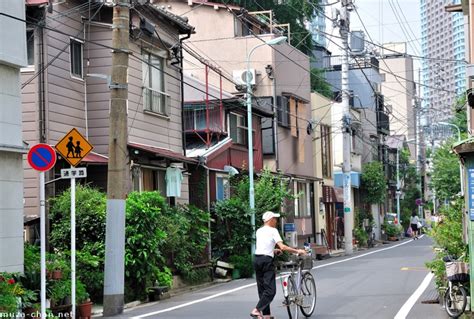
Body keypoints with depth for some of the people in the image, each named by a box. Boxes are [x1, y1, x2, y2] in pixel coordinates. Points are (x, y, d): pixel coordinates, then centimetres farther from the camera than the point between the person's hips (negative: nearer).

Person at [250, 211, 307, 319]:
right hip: (267, 260, -8)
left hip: (257, 260, 8)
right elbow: (283, 247, -13)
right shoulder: (273, 231, -4)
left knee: (262, 289, 11)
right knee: (270, 290, -8)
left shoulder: (259, 231, 17)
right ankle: (256, 310, -21)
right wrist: (297, 251, -5)